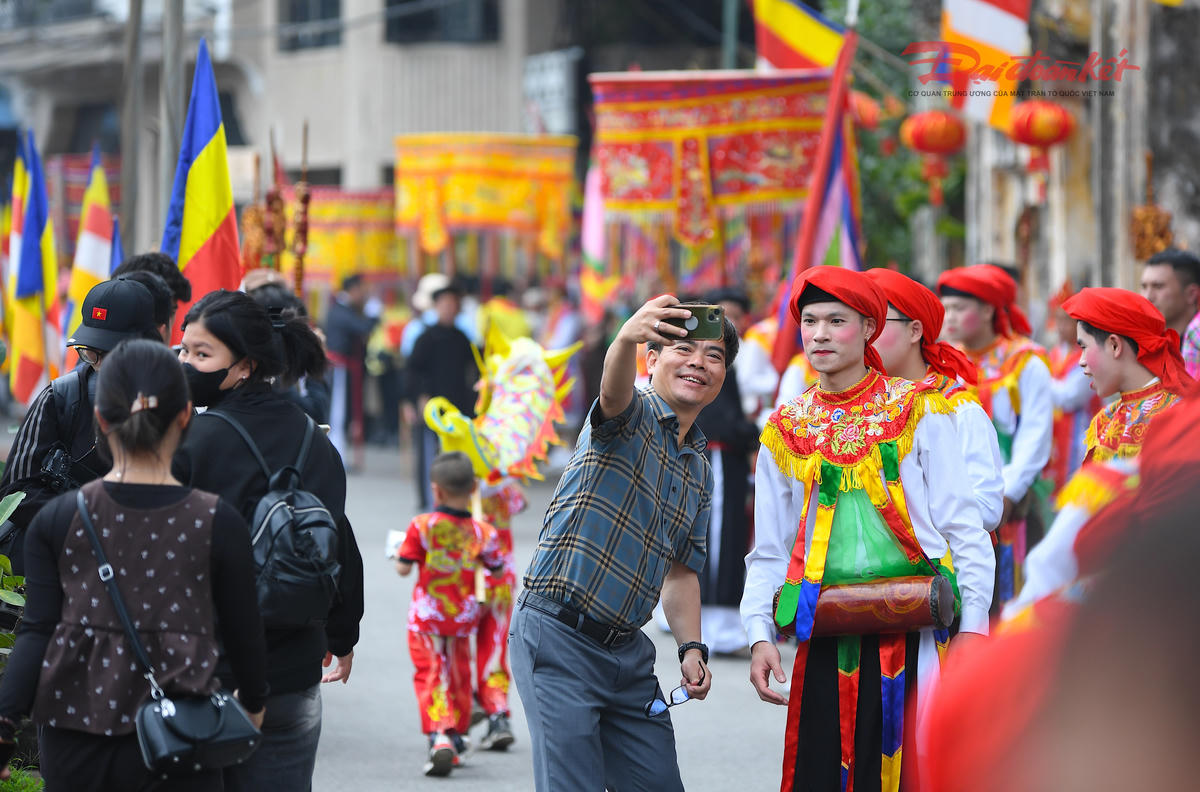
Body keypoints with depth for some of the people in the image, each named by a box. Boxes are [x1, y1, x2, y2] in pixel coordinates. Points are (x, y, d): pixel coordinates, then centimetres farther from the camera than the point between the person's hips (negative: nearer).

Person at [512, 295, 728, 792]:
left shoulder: (700, 474, 17)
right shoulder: (633, 415, -5)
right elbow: (613, 389, -31)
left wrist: (691, 647, 6)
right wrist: (627, 338, -54)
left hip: (627, 652, 7)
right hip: (558, 637, -7)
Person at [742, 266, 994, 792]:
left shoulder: (918, 411, 4)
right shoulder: (786, 431, 14)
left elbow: (964, 527, 1)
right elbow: (770, 552, 16)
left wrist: (972, 627, -7)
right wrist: (760, 636, 1)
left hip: (913, 635, -3)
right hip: (827, 640, 3)